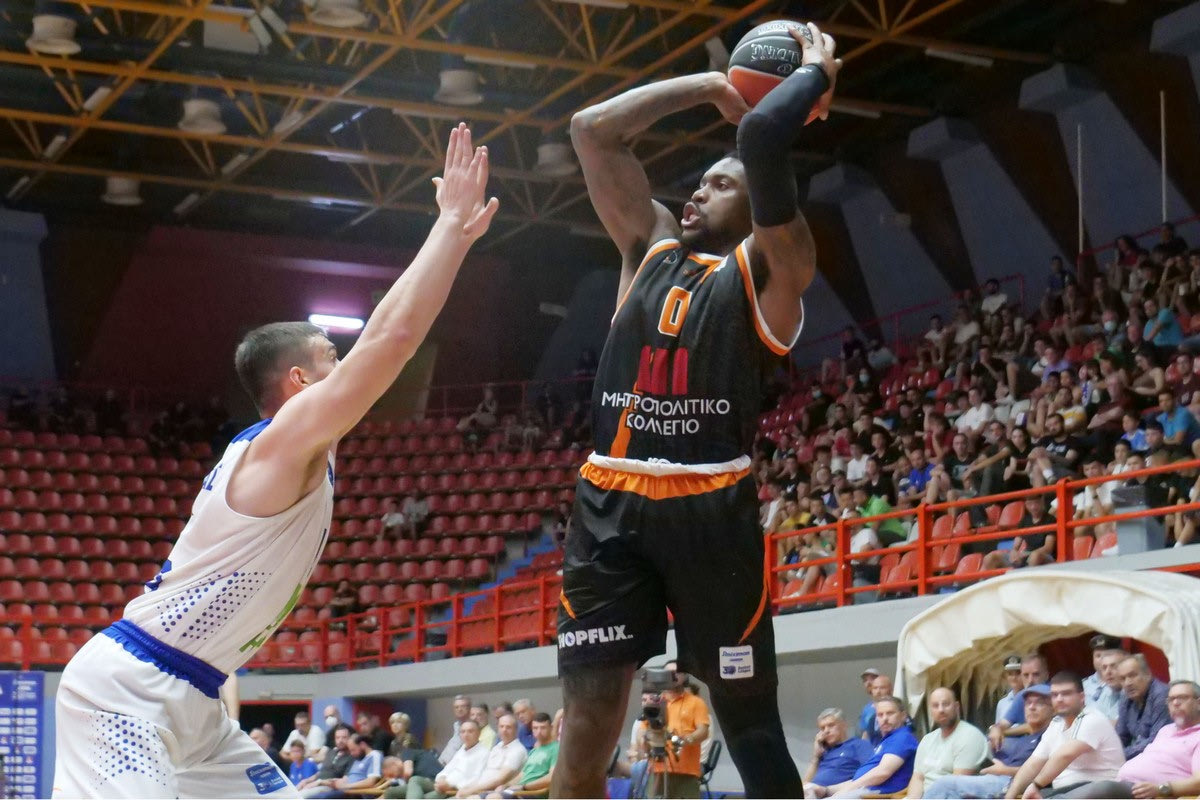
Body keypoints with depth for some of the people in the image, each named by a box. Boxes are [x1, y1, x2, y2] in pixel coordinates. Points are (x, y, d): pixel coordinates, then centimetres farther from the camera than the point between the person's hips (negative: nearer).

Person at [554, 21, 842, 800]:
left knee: (750, 722, 3)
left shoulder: (770, 265, 5)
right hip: (610, 503, 4)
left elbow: (763, 137, -10)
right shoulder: (652, 247, 21)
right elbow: (593, 130, 20)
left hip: (710, 509, -4)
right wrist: (713, 86, 23)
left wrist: (817, 73, 7)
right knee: (586, 728, -3)